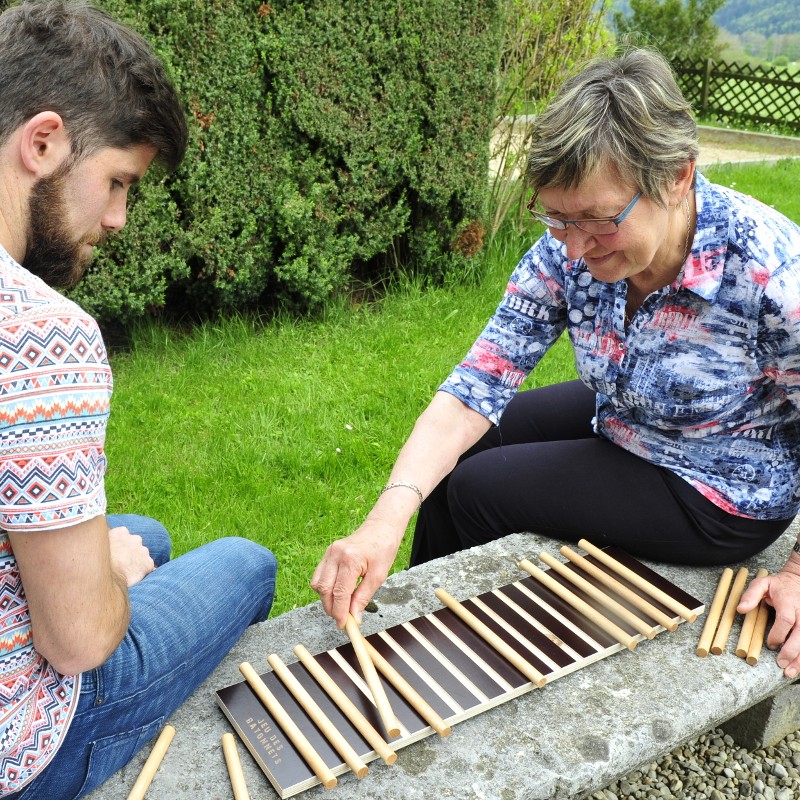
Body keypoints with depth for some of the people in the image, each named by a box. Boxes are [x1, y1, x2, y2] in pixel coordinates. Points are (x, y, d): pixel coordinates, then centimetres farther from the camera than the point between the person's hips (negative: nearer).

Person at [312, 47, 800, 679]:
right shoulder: (568, 249, -19)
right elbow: (478, 386, -22)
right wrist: (387, 519, -34)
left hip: (720, 492, -5)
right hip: (618, 419, 6)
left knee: (476, 488, -11)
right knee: (450, 456, 7)